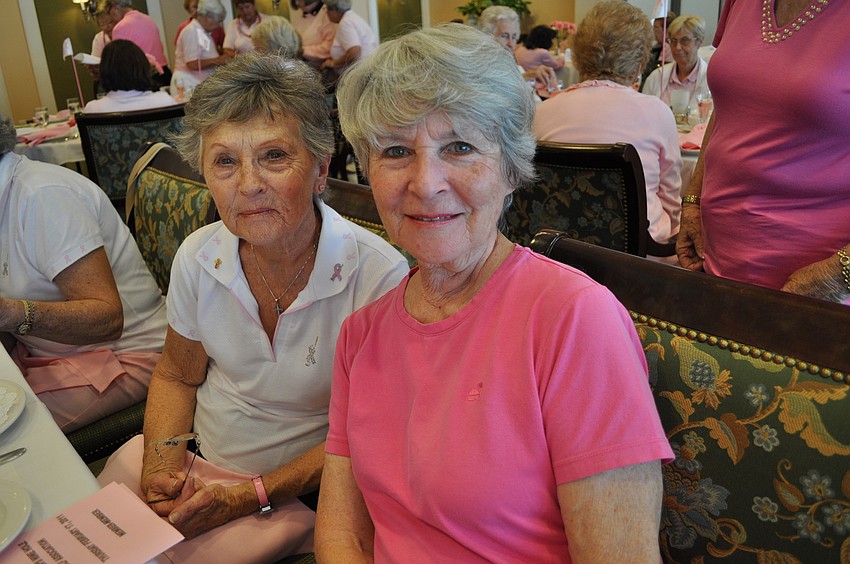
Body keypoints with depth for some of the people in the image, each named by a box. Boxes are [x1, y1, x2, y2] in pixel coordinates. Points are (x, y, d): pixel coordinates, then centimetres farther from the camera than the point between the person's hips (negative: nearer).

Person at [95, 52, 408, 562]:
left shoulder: (379, 276, -24)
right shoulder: (198, 256, -9)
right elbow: (177, 376, 7)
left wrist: (254, 495, -18)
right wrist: (161, 464, -9)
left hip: (299, 493, -4)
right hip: (195, 457, 5)